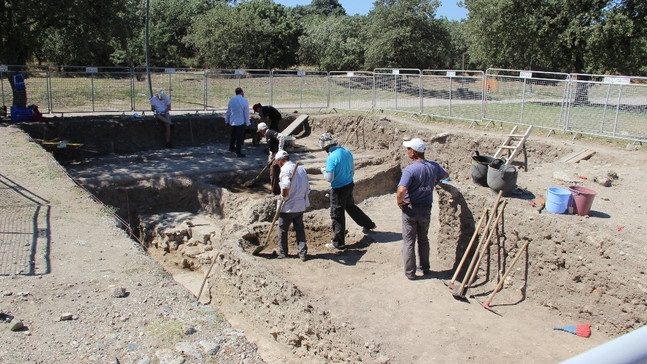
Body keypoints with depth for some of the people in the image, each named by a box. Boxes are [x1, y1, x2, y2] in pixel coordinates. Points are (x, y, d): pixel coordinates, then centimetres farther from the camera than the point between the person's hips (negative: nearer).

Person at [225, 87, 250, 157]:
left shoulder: (231, 100, 2)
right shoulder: (244, 101, -12)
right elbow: (246, 113, -8)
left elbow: (228, 111, 9)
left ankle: (231, 147, 41)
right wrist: (247, 123, 0)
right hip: (241, 122, -5)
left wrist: (227, 120, 21)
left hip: (232, 121, 5)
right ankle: (238, 153, 3)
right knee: (239, 137, 0)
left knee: (233, 135, 24)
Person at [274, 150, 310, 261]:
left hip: (287, 207, -6)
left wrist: (283, 197, -17)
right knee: (300, 229, 14)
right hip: (300, 206, 6)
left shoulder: (285, 170, -15)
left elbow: (286, 186, -33)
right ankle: (303, 253, 12)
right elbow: (307, 188, 9)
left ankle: (282, 252, 25)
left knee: (283, 229, 12)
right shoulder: (301, 168, 7)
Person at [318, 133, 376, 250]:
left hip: (338, 189, -7)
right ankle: (369, 224, 45)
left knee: (337, 215, 5)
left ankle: (338, 243, 15)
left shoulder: (331, 158, -24)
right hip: (349, 185, 8)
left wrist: (323, 170, -4)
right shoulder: (347, 152, -1)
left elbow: (329, 178, -22)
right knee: (351, 206, 30)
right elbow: (352, 171, 9)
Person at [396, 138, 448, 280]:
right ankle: (425, 267, 33)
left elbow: (401, 190, -35)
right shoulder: (433, 166, -4)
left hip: (410, 209, -5)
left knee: (408, 242, 8)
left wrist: (399, 202, -16)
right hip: (426, 209, 5)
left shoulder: (410, 170, -24)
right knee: (423, 239, 22)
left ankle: (410, 272, 15)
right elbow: (445, 175, 18)